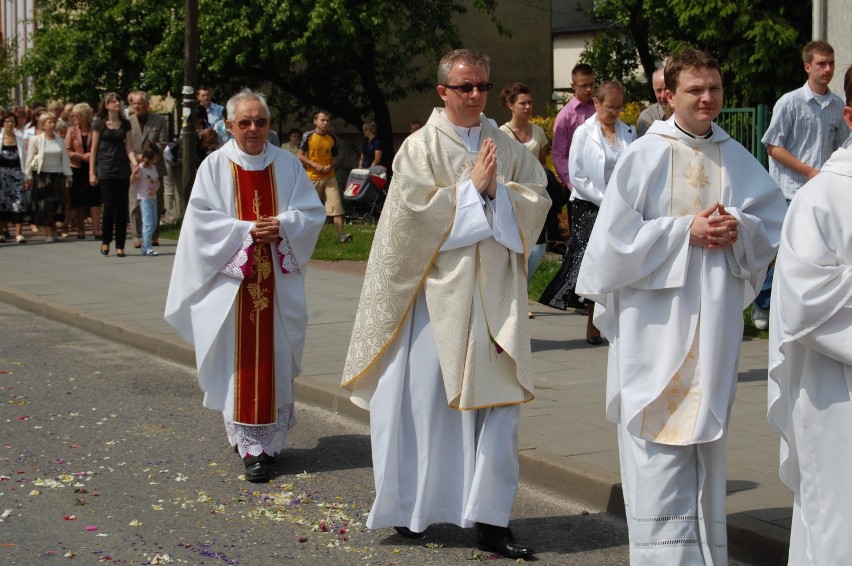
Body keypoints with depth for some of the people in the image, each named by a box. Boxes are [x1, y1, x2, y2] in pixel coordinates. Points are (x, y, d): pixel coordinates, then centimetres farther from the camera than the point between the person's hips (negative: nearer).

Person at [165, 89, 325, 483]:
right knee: (241, 360, -2)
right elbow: (201, 218, -6)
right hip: (233, 278, -2)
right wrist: (246, 230, -15)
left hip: (278, 280, 2)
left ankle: (271, 434, 14)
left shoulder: (287, 165, 6)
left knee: (275, 360, 3)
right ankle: (253, 445, 3)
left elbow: (313, 212, 5)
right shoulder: (215, 166, 0)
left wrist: (282, 225, -14)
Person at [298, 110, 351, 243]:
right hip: (313, 177, -2)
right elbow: (301, 156, -2)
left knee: (336, 205, -10)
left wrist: (331, 165, -5)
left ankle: (341, 234, -14)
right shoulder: (308, 136, -5)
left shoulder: (332, 138, 6)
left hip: (329, 177, 2)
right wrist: (315, 165, -13)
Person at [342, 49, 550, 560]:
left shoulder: (508, 148, 11)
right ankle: (412, 509, 20)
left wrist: (497, 190, -12)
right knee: (428, 398, 4)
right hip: (439, 289, -3)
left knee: (499, 402, -2)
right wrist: (472, 187, -12)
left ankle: (491, 519, 3)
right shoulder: (421, 148, -1)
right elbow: (415, 212, -11)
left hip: (496, 293, 3)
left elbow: (538, 200, 4)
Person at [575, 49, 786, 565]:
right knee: (659, 448, -6)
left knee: (707, 439, 10)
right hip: (656, 319, -4)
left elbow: (775, 225, 12)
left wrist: (739, 228, -8)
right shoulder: (644, 157, -5)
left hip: (715, 322, 4)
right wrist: (686, 230, -14)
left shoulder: (738, 160, 7)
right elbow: (617, 236, -8)